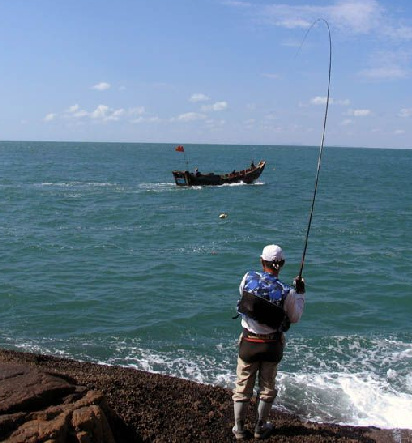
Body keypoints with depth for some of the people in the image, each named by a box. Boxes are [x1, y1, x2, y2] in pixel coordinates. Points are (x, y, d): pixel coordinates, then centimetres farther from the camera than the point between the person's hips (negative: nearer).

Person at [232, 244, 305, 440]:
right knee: (267, 386, 18)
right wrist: (300, 294, 8)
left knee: (243, 385, 15)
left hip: (249, 341, 1)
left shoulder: (248, 278, -14)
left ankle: (239, 428, 23)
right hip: (272, 344, -1)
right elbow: (294, 318, -2)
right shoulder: (287, 292, -18)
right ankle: (260, 427, 29)